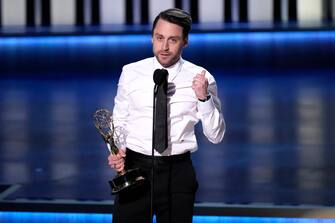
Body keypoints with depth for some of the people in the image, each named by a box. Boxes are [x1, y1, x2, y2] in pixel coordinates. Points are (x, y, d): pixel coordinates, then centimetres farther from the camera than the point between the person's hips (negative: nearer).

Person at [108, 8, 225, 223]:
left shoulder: (201, 78, -2)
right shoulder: (131, 73, 2)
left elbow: (216, 135, -2)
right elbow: (119, 121, 9)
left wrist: (204, 98, -16)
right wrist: (115, 150, -11)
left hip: (178, 172, 0)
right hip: (134, 167, 1)